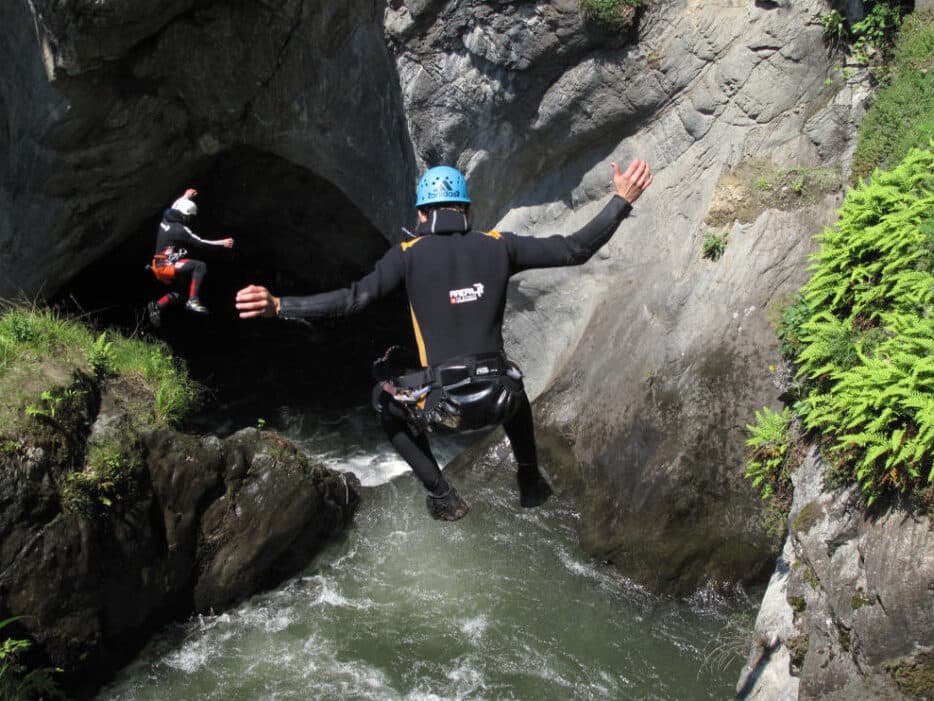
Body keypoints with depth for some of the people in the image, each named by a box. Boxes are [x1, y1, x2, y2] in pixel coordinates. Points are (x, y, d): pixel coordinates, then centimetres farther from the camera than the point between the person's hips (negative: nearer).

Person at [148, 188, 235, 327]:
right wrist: (222, 243, -14)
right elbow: (199, 243, -19)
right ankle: (193, 301, -26)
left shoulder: (166, 219, 6)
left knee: (179, 292, 25)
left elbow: (173, 207, 30)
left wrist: (185, 197, 43)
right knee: (200, 266, -22)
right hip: (167, 266, -10)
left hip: (158, 267, 10)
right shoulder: (180, 230, -19)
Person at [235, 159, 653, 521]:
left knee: (386, 399, 29)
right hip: (498, 401, 3)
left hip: (441, 406, -3)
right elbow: (574, 250, 2)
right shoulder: (498, 246, 2)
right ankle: (531, 481, 37)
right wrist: (622, 201, 12)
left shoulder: (410, 254, -4)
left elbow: (355, 298, -15)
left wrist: (279, 307, -14)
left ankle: (441, 496, 21)